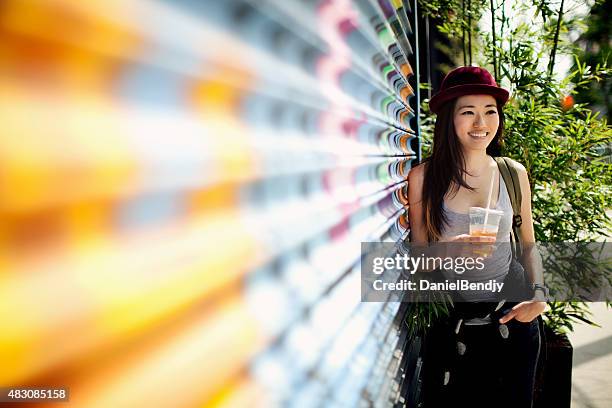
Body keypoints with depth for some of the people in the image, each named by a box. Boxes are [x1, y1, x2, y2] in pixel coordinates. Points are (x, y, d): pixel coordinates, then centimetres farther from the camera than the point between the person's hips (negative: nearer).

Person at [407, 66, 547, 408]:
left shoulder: (514, 173, -2)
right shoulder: (424, 177, -10)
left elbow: (528, 244, 9)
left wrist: (538, 298, -6)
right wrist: (447, 250, -24)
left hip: (512, 321, 3)